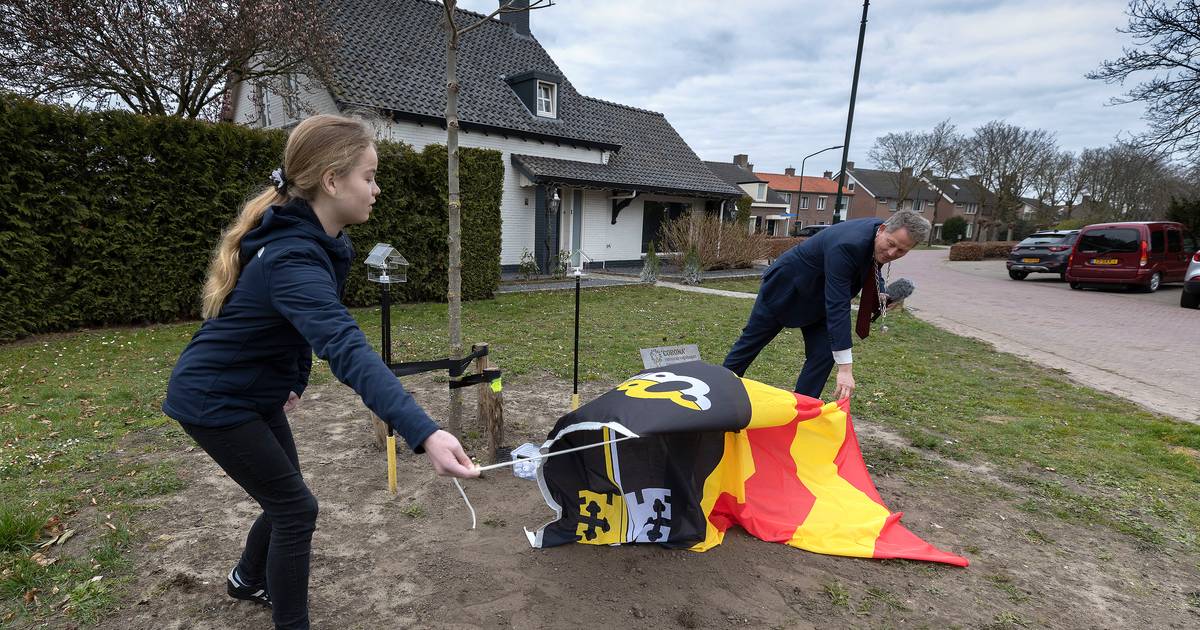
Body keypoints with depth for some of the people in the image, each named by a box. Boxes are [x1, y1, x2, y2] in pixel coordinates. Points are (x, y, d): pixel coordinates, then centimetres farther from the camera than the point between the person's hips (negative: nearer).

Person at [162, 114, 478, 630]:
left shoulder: (311, 239, -3)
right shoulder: (294, 258, -35)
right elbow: (347, 350, -50)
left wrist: (295, 381, 14)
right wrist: (424, 434, -60)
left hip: (256, 393, 9)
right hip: (214, 400, -9)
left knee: (285, 500, 19)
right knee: (296, 508, -2)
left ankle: (248, 579, 46)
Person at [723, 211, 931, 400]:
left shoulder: (880, 241, -14)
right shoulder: (846, 245, -39)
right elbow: (837, 306, -41)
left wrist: (883, 297, -13)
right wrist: (845, 368, -42)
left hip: (820, 296, 7)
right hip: (786, 288, -7)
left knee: (824, 355, -3)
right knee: (751, 341, 9)